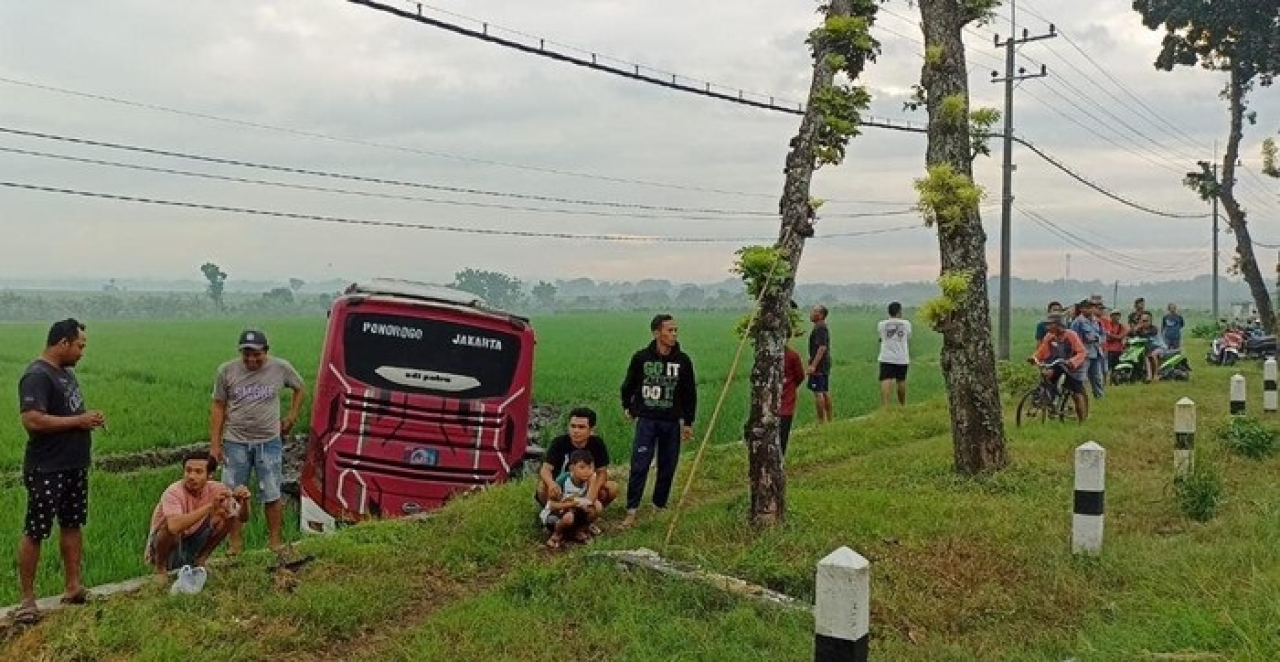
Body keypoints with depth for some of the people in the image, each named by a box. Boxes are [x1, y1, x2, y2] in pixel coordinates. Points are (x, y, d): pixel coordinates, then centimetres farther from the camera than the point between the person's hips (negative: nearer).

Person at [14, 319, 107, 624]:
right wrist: (79, 421, -21)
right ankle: (27, 599, 9)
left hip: (75, 465, 9)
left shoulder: (66, 372, 11)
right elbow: (33, 420, -28)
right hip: (47, 470, -9)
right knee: (35, 532, 0)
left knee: (73, 524, 15)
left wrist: (89, 417, 4)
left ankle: (73, 587, 24)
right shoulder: (37, 376, -18)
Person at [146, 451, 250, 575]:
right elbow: (174, 526, -46)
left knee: (228, 515, -11)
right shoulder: (174, 492, -27)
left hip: (192, 545, 5)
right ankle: (160, 567, -7)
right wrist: (210, 506, -50)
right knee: (171, 525, -35)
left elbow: (242, 519, -9)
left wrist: (244, 502, -31)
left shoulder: (215, 489, -13)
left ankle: (200, 561, 4)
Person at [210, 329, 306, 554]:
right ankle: (235, 542, 16)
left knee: (272, 495, 4)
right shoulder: (227, 371, -3)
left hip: (269, 441, 0)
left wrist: (291, 418, 8)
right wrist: (214, 443, -1)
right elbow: (218, 407, 2)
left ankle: (275, 539, 16)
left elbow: (300, 389, 15)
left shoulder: (280, 368, -3)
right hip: (235, 442, 1)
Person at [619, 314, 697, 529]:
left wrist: (688, 422, 6)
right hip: (646, 420, -2)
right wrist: (628, 408, 14)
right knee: (639, 466, -8)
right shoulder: (641, 358, -3)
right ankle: (631, 511, -3)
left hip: (672, 422, 2)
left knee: (667, 467, 7)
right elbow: (628, 386, 13)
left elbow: (690, 393, 8)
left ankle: (659, 506, 22)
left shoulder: (683, 360, 1)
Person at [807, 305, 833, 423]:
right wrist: (811, 361, 25)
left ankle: (821, 421, -6)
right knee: (825, 392, 13)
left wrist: (813, 365, -27)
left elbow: (822, 347, -25)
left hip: (818, 366, -11)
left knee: (818, 392, -8)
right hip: (825, 365, 11)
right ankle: (829, 420, 18)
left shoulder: (820, 329, -17)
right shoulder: (823, 327, 16)